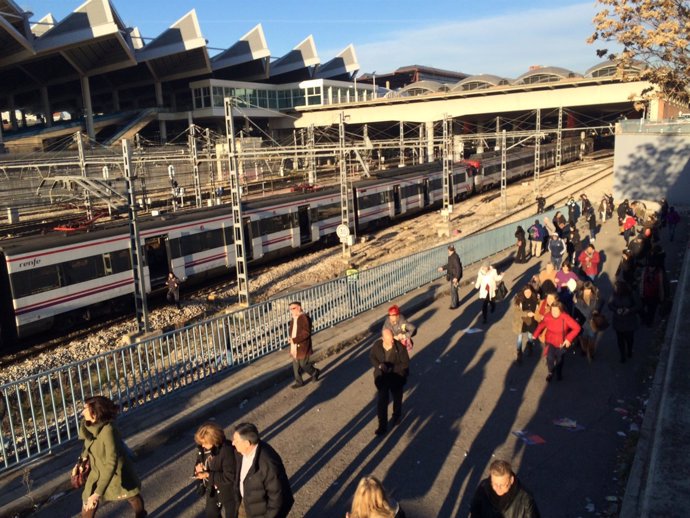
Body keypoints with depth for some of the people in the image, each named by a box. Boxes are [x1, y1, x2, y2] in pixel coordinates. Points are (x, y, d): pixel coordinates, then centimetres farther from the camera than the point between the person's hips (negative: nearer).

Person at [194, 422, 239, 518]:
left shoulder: (227, 451, -34)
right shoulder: (204, 447, -14)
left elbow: (230, 477, -30)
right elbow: (200, 460, 4)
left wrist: (208, 475, -32)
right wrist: (198, 467, -19)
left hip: (229, 492, -6)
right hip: (212, 489, 6)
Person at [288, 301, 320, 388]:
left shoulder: (304, 317, -18)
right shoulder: (293, 319, 10)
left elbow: (306, 333, -24)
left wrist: (295, 340, -26)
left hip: (303, 347, -8)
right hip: (294, 347, 8)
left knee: (303, 364, 1)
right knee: (296, 365, 12)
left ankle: (315, 372, 28)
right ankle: (299, 382, 24)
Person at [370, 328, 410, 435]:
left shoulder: (399, 347, -23)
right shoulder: (377, 345, -16)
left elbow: (405, 363, -16)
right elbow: (372, 357, 0)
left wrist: (393, 368, -30)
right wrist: (379, 365, -20)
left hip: (396, 378, -1)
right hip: (382, 378, 1)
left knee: (397, 399, 22)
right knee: (381, 402, -1)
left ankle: (397, 416, 52)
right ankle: (382, 426, 13)